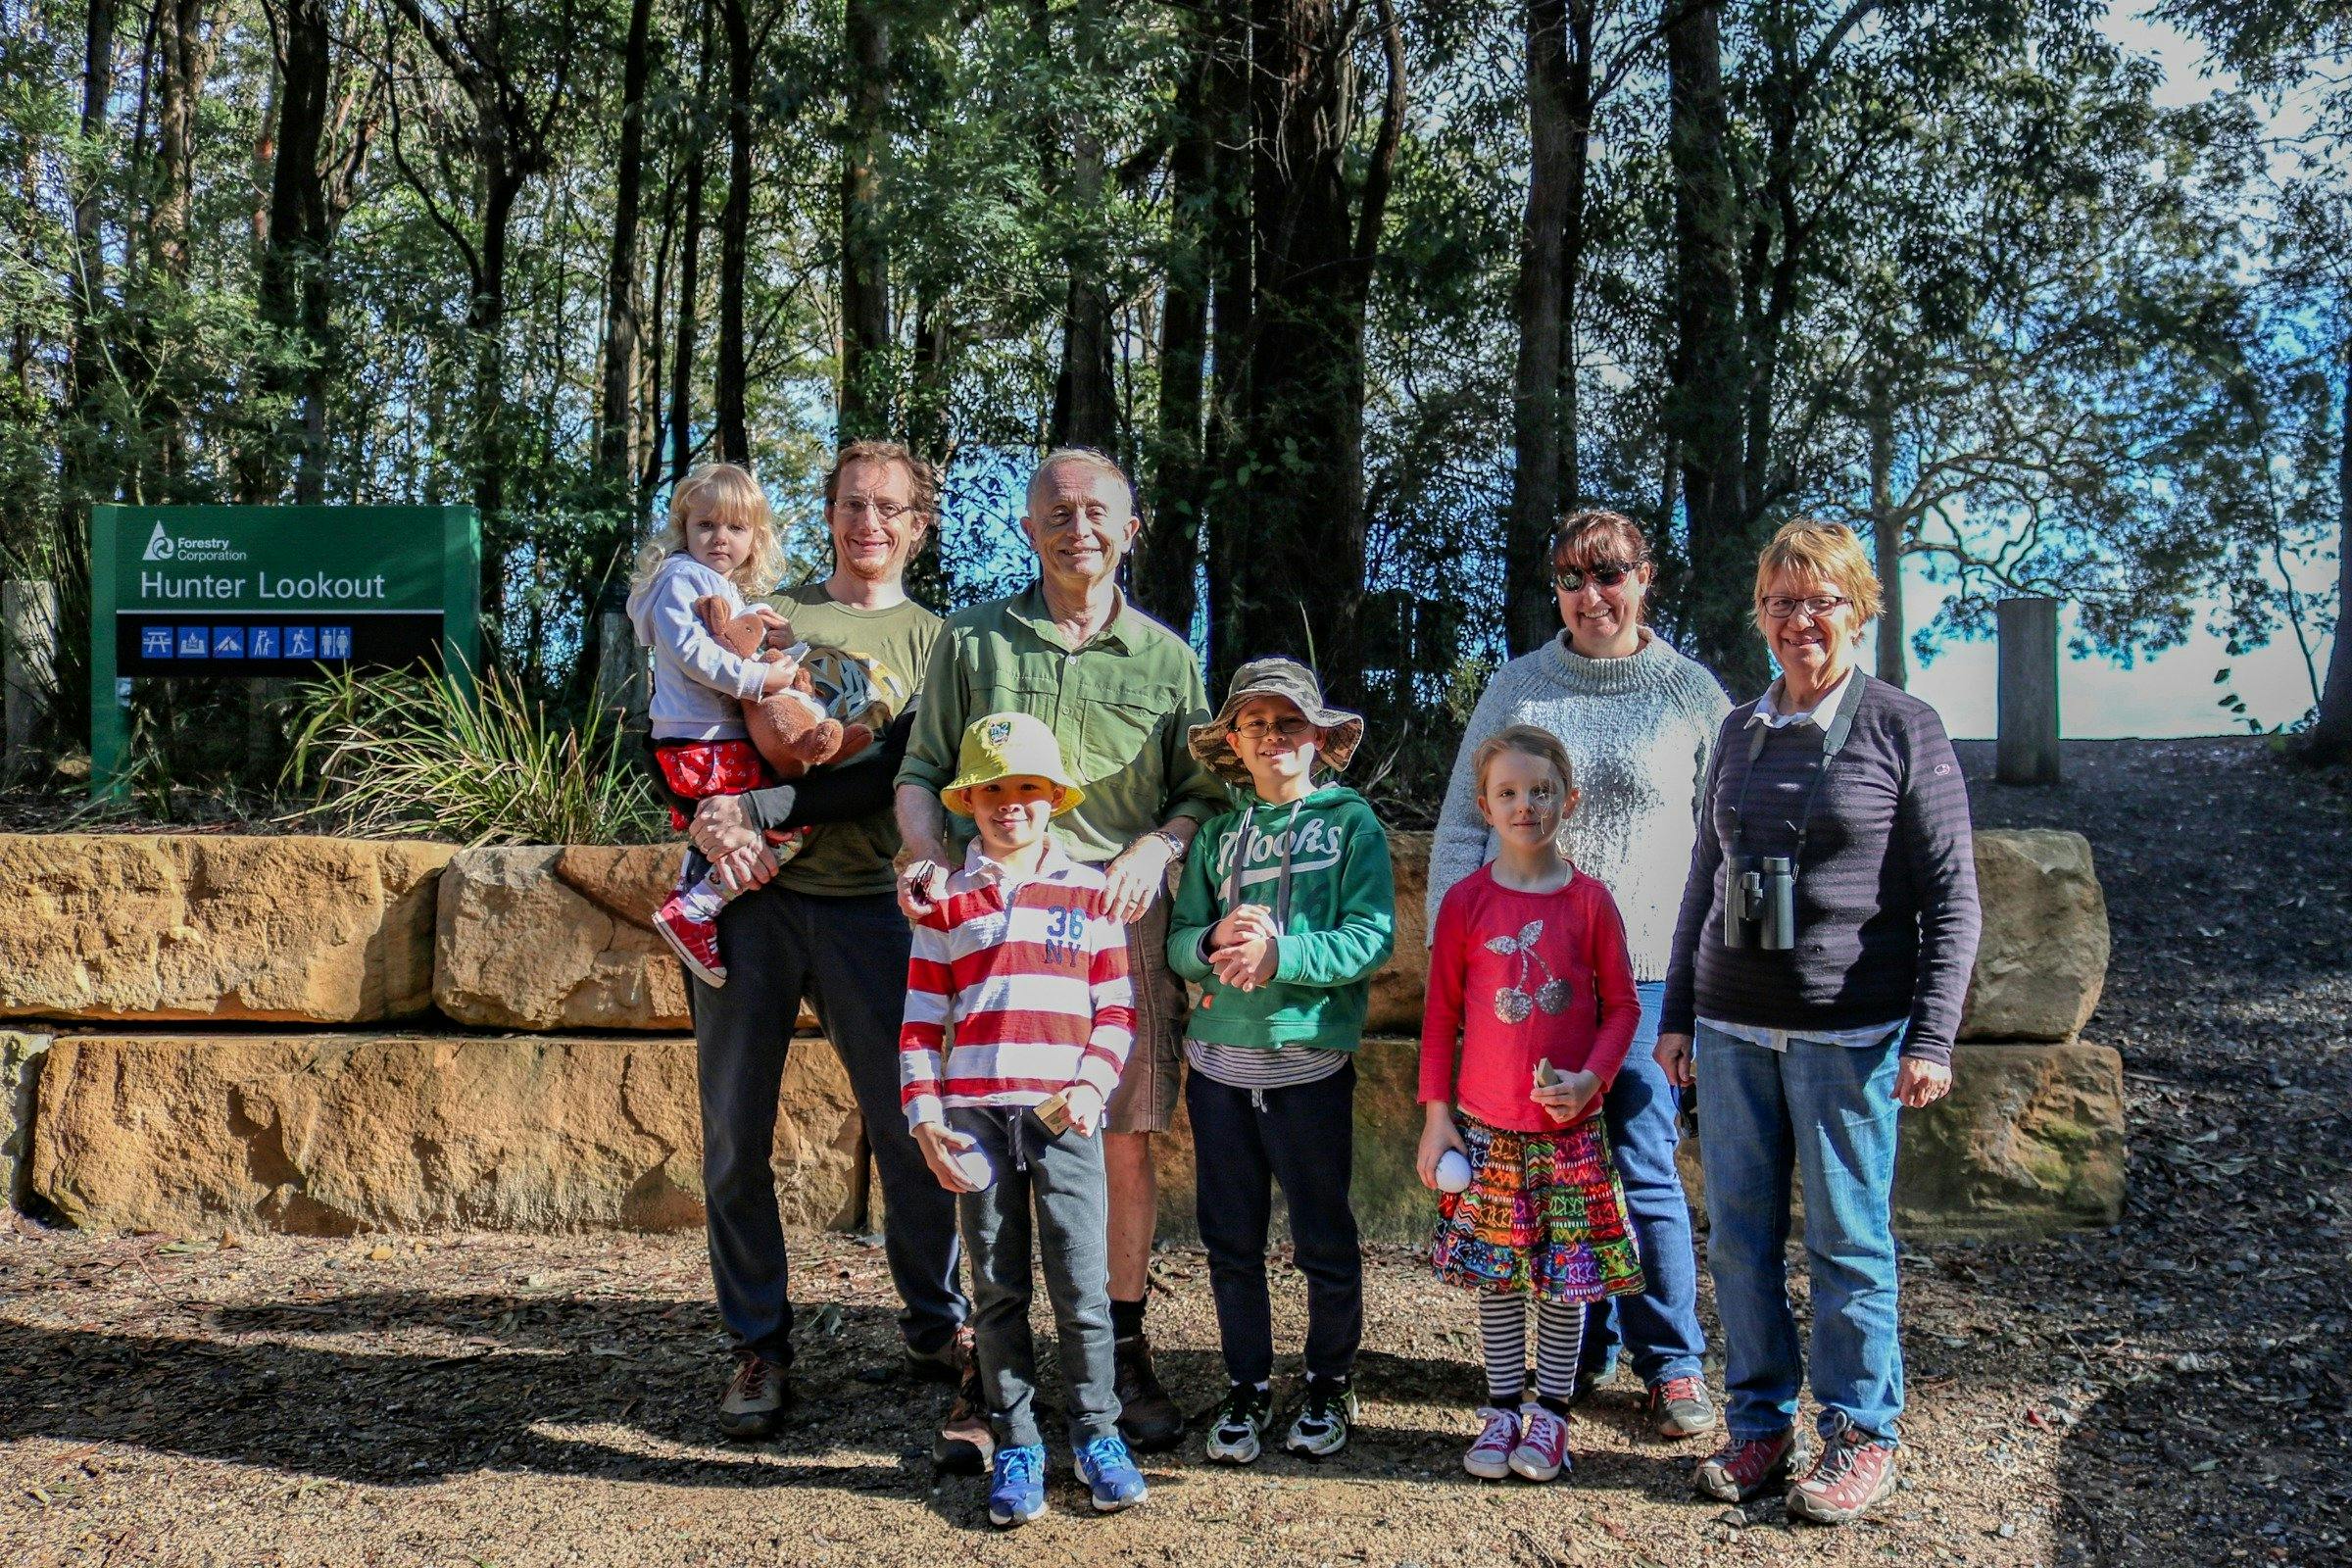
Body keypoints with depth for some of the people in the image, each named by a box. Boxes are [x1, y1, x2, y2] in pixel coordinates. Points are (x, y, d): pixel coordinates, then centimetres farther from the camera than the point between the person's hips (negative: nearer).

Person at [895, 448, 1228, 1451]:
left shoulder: (1166, 658, 13)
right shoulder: (972, 641, 12)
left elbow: (1205, 792, 11)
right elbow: (921, 772, 12)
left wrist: (1158, 847, -10)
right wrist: (928, 856, -7)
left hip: (1121, 925, 0)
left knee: (1125, 1146, 1)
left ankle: (1125, 1355, 15)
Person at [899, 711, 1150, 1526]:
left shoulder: (1089, 894, 9)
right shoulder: (946, 904, 10)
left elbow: (1117, 1008, 7)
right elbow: (920, 1023, 9)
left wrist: (1093, 1085, -8)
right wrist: (923, 1116, -1)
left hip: (1063, 1115, -1)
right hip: (974, 1116, 1)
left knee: (1082, 1284, -1)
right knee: (997, 1290, 6)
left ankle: (1095, 1433, 15)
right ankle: (1015, 1444, 16)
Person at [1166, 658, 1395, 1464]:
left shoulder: (1351, 821, 1)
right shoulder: (1219, 832, 11)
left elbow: (1372, 939, -10)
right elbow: (1178, 938, 5)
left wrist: (1279, 954, -22)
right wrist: (1216, 944, -16)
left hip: (1309, 1060, -3)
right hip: (1218, 1059, 3)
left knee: (1323, 1238, 7)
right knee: (1231, 1239, 9)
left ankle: (1329, 1385, 24)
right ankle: (1247, 1388, 24)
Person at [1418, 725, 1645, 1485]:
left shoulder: (1589, 901, -2)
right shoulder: (1465, 902, -1)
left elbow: (1622, 1005, 3)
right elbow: (1440, 1014, 3)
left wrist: (1590, 1078, -13)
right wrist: (1435, 1116, 0)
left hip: (1570, 1124, 0)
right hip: (1486, 1124, 0)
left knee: (1566, 1273, 6)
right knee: (1496, 1271, 9)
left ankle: (1550, 1409, 21)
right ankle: (1502, 1405, 23)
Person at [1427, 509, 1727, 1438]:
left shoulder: (1692, 694, 4)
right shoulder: (1515, 688, 8)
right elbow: (1462, 822, 10)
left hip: (1643, 973, -2)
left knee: (1644, 1169, -2)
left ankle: (1674, 1362, 13)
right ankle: (1584, 1346, 24)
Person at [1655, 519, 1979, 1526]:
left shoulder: (1903, 729, -2)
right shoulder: (1740, 733, 11)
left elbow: (1952, 896, -4)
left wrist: (1931, 1036, -10)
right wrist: (1678, 1014, 14)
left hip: (1850, 1032, -4)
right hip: (1732, 1028, 5)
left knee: (1847, 1238, 3)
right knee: (1738, 1236, 7)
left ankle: (1860, 1436, 17)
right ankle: (1760, 1425, 21)